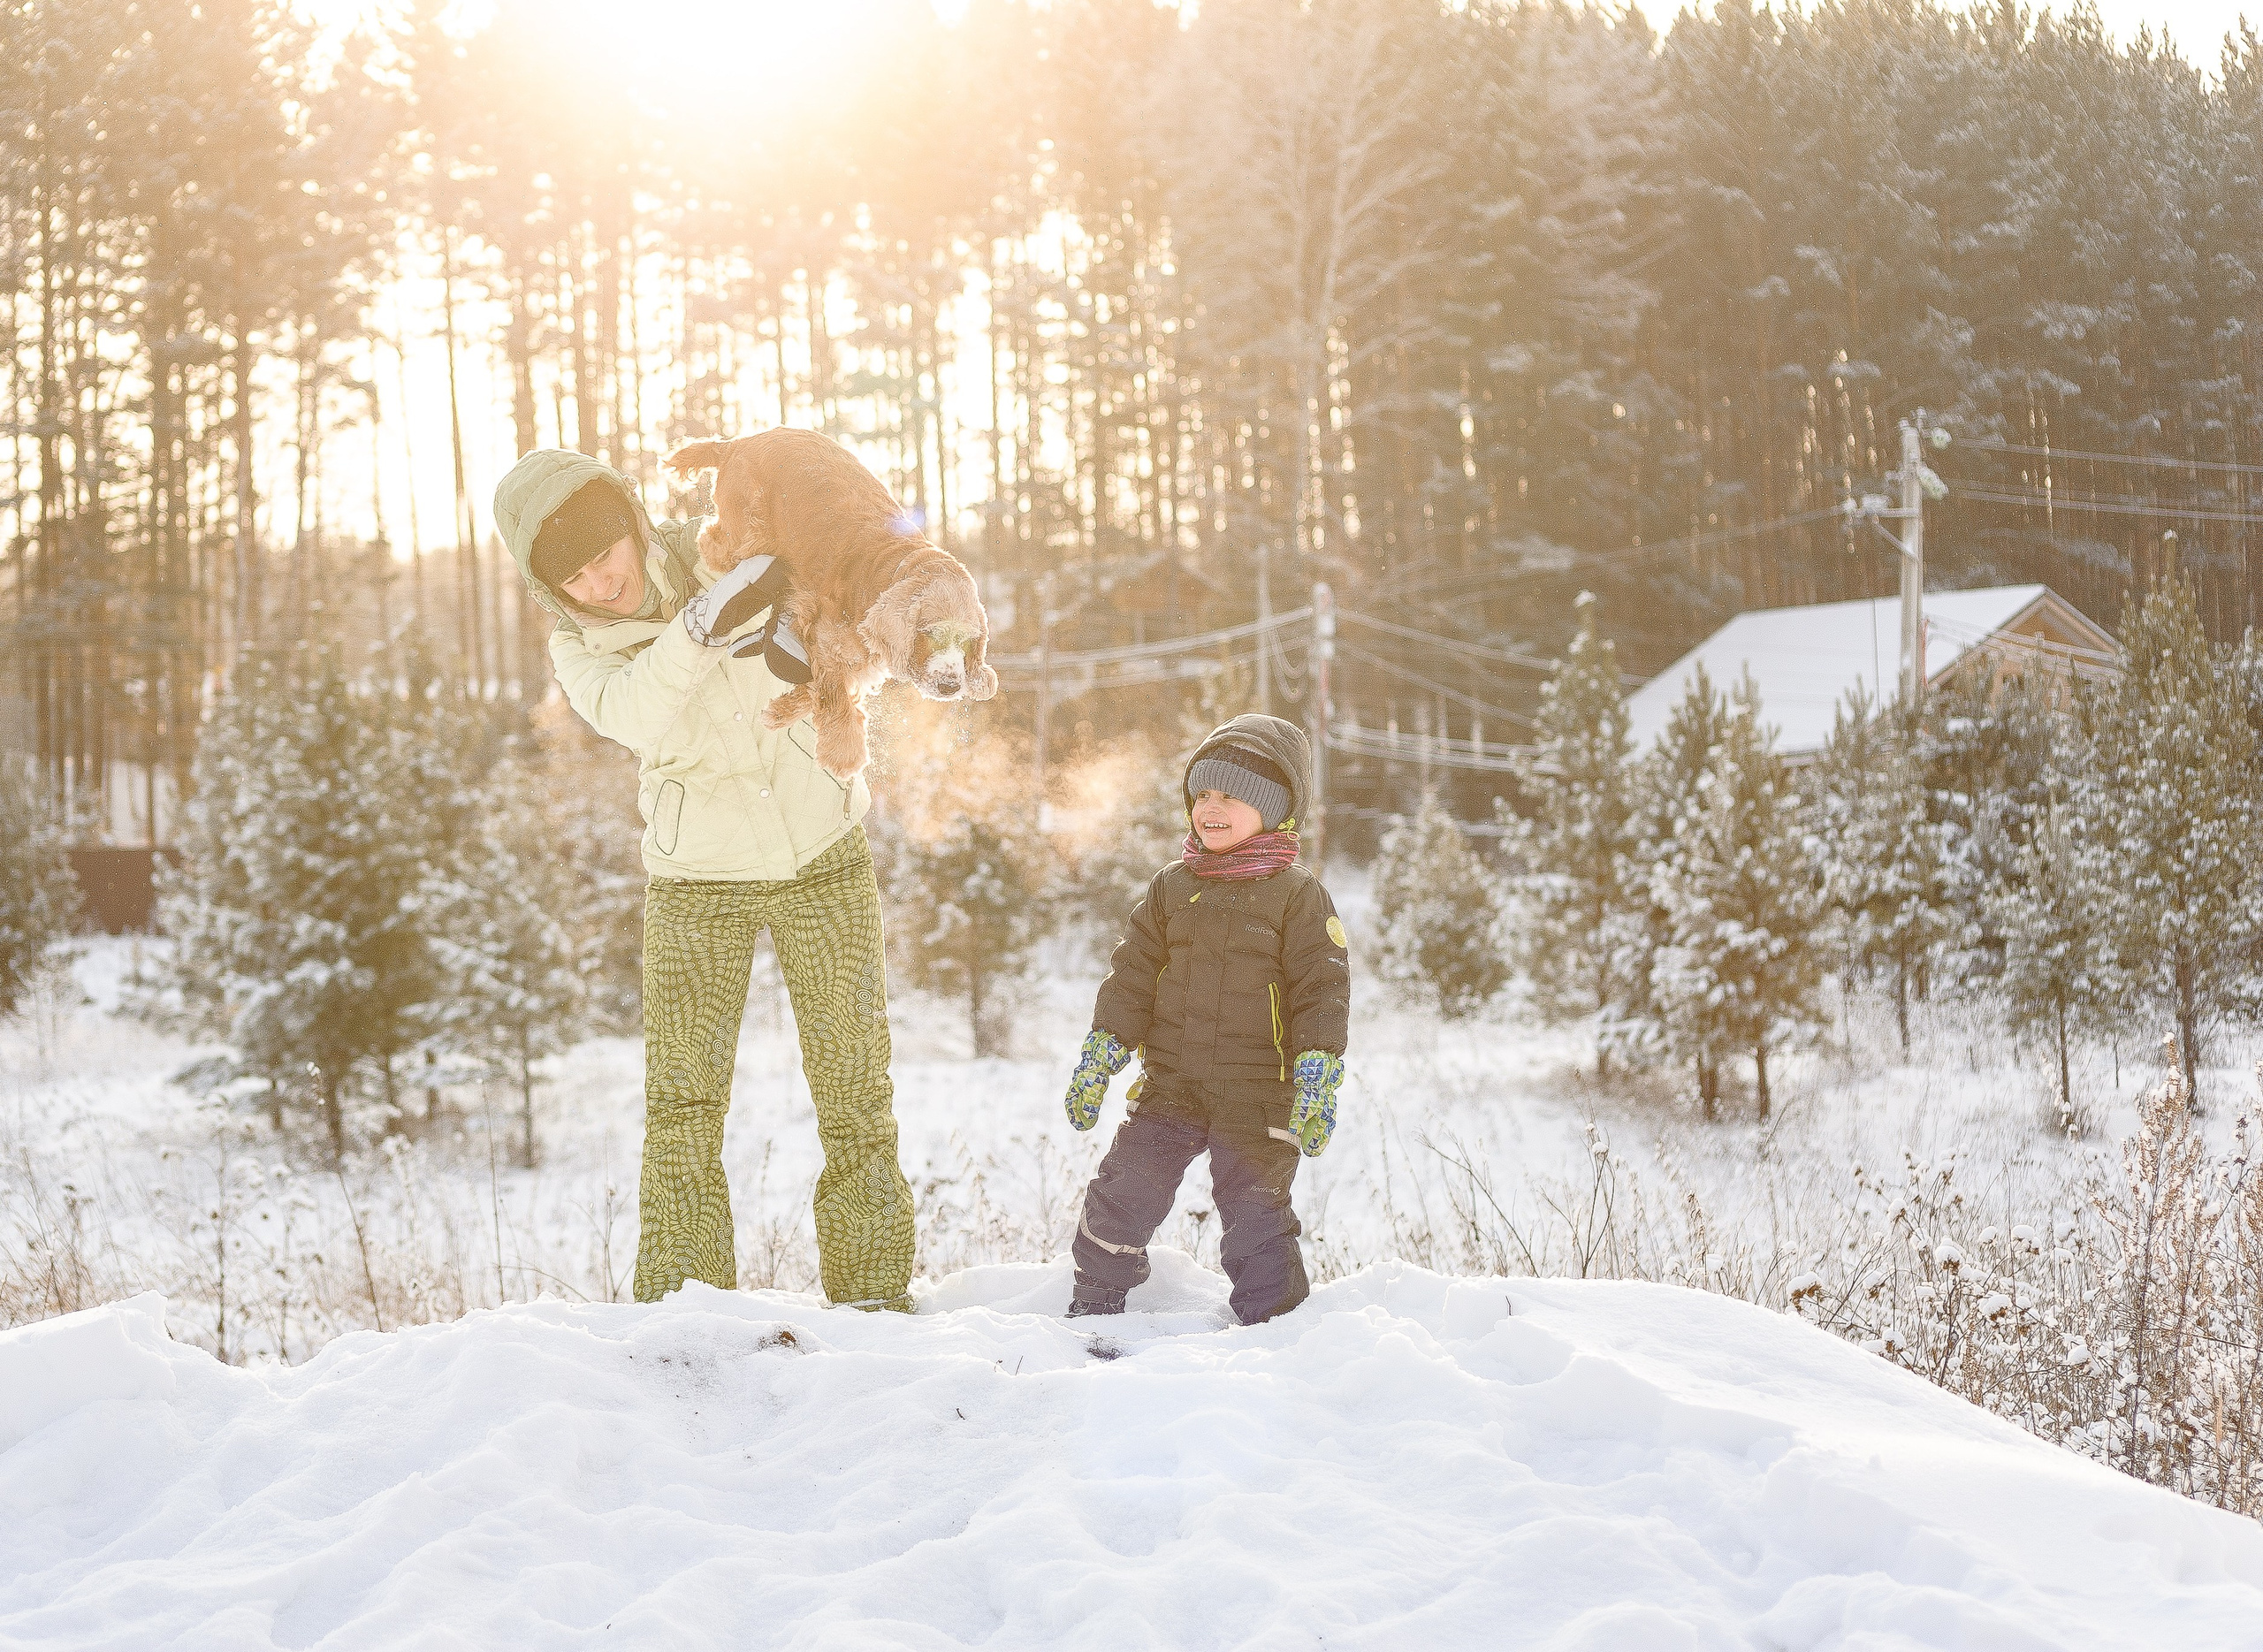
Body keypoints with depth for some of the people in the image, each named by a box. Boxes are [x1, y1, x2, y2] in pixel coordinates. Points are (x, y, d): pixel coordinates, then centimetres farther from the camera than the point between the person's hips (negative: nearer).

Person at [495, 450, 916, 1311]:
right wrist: (701, 629, -48)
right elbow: (632, 714, -31)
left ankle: (874, 1287, 11)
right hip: (697, 883, 0)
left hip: (824, 859, 0)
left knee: (856, 1085, 2)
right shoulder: (579, 651, -7)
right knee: (682, 1099, -7)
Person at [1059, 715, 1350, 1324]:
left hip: (1258, 1091, -4)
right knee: (1126, 1188, 0)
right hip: (1172, 1083, 4)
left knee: (1254, 1209, -4)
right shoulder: (1172, 887, 10)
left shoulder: (1298, 895, -3)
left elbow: (1323, 988, -5)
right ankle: (1094, 1303, 17)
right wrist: (1099, 1056, 8)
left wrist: (1317, 1074, -15)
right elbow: (1132, 974, 14)